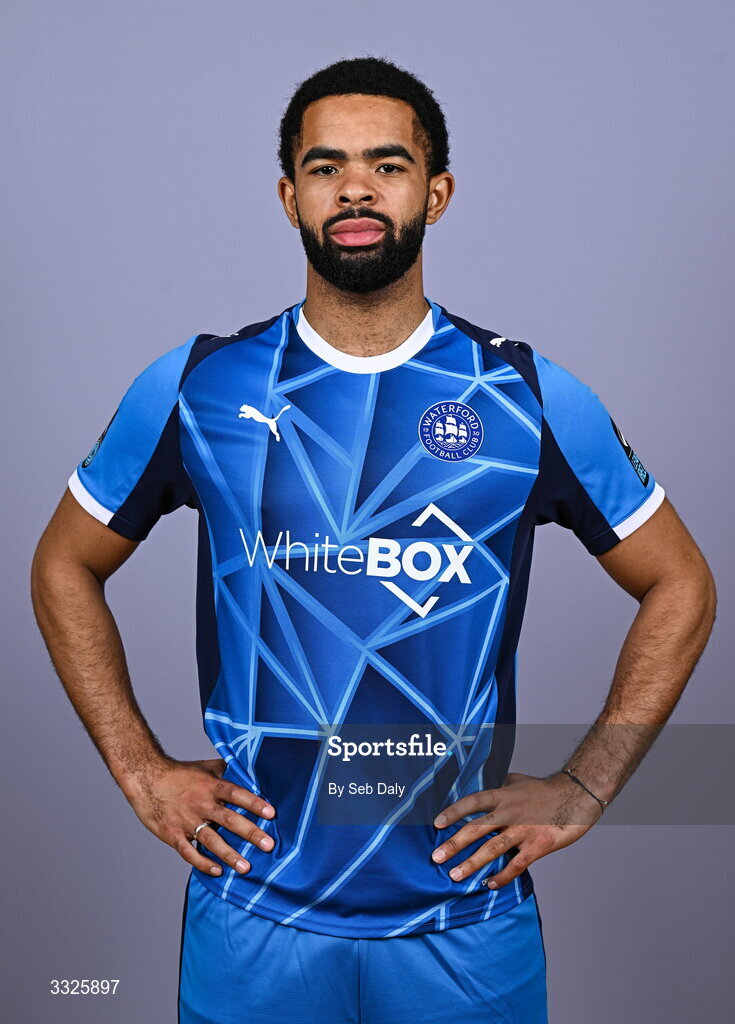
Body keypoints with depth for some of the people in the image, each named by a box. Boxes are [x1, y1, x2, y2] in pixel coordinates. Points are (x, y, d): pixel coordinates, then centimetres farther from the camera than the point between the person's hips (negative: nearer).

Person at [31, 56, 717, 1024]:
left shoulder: (531, 397, -4)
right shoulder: (195, 387, -2)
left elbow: (681, 588, 5)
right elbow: (65, 567, 9)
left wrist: (582, 789, -1)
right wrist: (141, 771, 2)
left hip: (467, 917, 0)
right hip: (251, 914, 1)